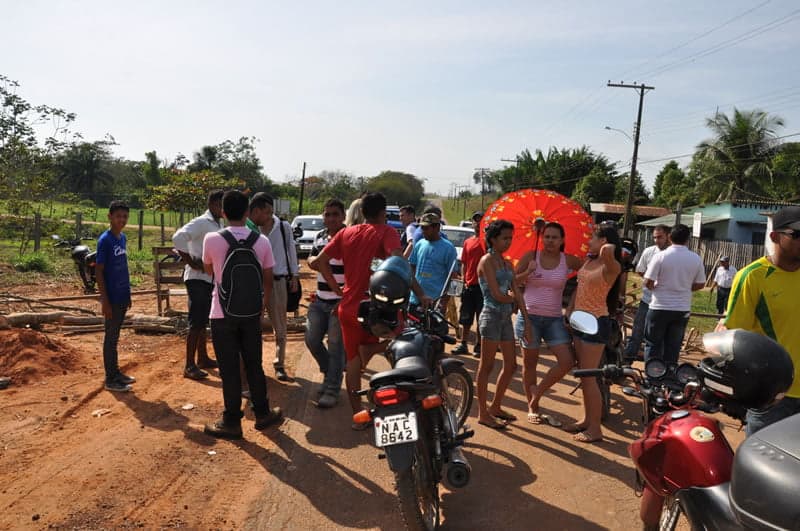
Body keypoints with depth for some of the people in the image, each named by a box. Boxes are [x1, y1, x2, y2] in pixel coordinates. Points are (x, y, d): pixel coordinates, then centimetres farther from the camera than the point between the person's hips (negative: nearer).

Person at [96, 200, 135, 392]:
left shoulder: (123, 238, 9)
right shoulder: (105, 240, -14)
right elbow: (98, 271, -15)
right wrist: (105, 301, -17)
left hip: (122, 297, 8)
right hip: (112, 298, -8)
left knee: (115, 336, 17)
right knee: (111, 337, 1)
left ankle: (116, 372, 27)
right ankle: (110, 379, 9)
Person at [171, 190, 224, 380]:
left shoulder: (219, 224, 12)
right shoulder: (201, 223, -15)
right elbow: (178, 238, -28)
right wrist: (191, 262, -23)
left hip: (210, 278, 9)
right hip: (198, 278, -9)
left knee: (204, 321, 18)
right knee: (196, 322, -7)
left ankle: (202, 358, 30)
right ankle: (189, 366, -2)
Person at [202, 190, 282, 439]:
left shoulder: (212, 239, -10)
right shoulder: (262, 241, -4)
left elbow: (208, 270, 9)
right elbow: (268, 279, 4)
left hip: (222, 313, -2)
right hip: (251, 312, 2)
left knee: (229, 369, 5)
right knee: (254, 365, 15)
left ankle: (231, 422, 15)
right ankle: (262, 413, 27)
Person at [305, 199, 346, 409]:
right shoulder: (319, 236, 9)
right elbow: (311, 260, 23)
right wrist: (313, 260, -4)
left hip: (340, 302, -7)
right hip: (320, 300, 7)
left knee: (336, 347, 0)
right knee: (312, 340, 11)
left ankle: (332, 389, 13)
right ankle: (329, 372, 35)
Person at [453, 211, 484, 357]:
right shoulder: (468, 242, 12)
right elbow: (464, 263, 14)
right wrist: (463, 279, 4)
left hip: (483, 285, -4)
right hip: (469, 285, 4)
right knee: (466, 318, 12)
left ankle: (479, 346, 14)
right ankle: (463, 344, 21)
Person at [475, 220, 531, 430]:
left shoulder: (507, 264, 14)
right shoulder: (487, 261, -9)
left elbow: (517, 294, 9)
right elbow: (496, 294, -16)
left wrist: (527, 322, 3)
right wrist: (512, 298, 4)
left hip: (506, 317, 8)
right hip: (492, 316, -8)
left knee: (511, 365, 12)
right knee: (486, 366, 0)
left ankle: (495, 407, 27)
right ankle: (483, 413, 10)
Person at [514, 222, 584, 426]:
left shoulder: (568, 260, 2)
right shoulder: (530, 256, -2)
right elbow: (512, 281, -2)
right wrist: (528, 272, -19)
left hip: (554, 318, 2)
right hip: (529, 315, -2)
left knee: (567, 361, -8)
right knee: (529, 362, 6)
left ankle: (537, 392, 14)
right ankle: (532, 408, 23)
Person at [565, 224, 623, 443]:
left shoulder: (611, 267, -17)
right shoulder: (589, 260, 8)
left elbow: (608, 251, -40)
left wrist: (608, 251, -18)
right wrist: (570, 308, 8)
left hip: (596, 322, -9)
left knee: (589, 377, -4)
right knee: (583, 375, 16)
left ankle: (595, 429, 8)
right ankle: (587, 420, 28)